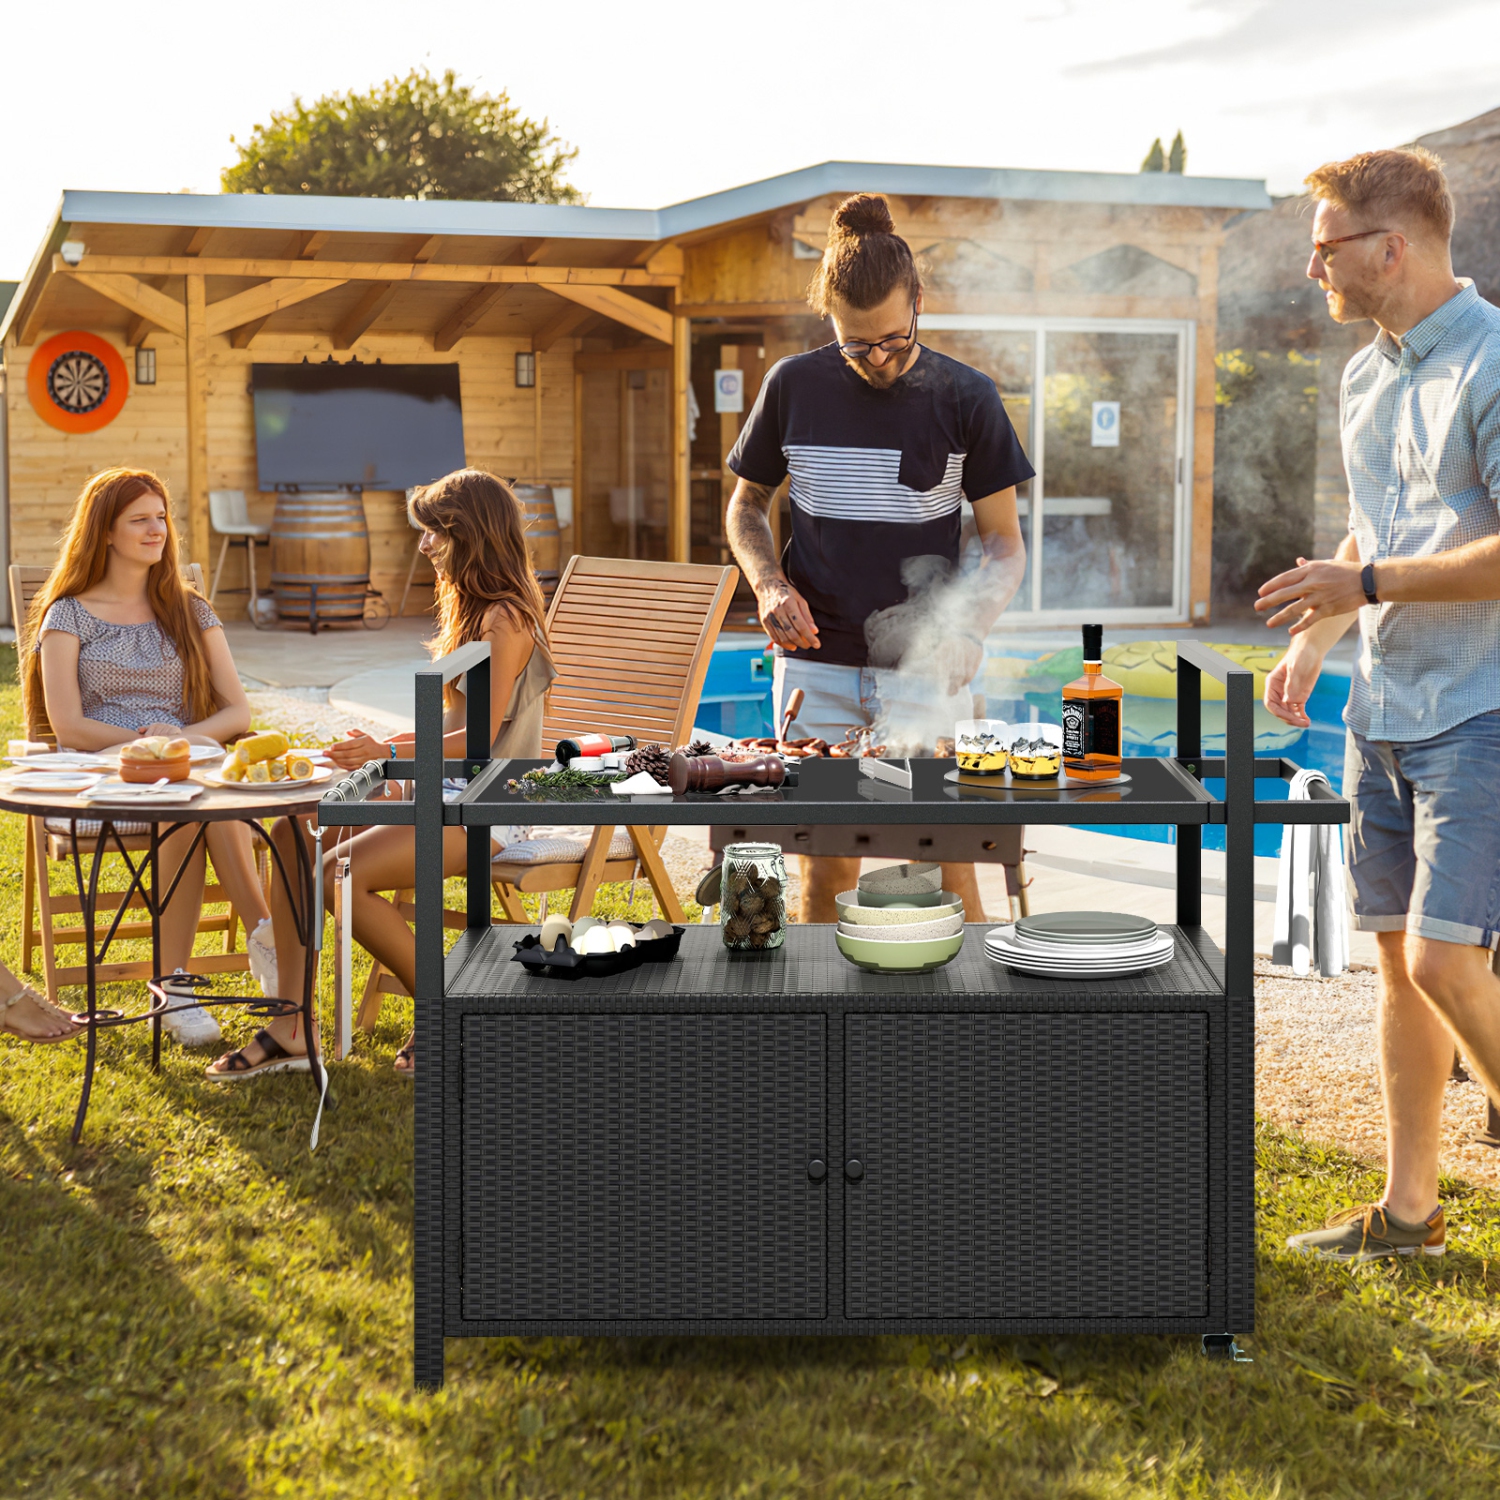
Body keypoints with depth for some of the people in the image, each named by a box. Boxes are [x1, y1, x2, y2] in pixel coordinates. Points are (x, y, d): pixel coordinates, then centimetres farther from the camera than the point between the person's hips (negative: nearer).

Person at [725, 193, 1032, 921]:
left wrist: (968, 624, -16)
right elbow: (746, 505, 14)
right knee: (824, 870, 4)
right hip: (817, 665, 1)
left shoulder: (964, 397, -3)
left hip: (927, 671, -1)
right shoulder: (794, 386, 0)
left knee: (947, 873, -2)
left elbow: (1004, 542, 2)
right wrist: (769, 586, -5)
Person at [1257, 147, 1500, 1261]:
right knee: (1399, 955, 11)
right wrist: (1312, 642, 13)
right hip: (1385, 711, 9)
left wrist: (1368, 583, -17)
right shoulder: (1366, 376, 14)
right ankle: (1408, 1209, 20)